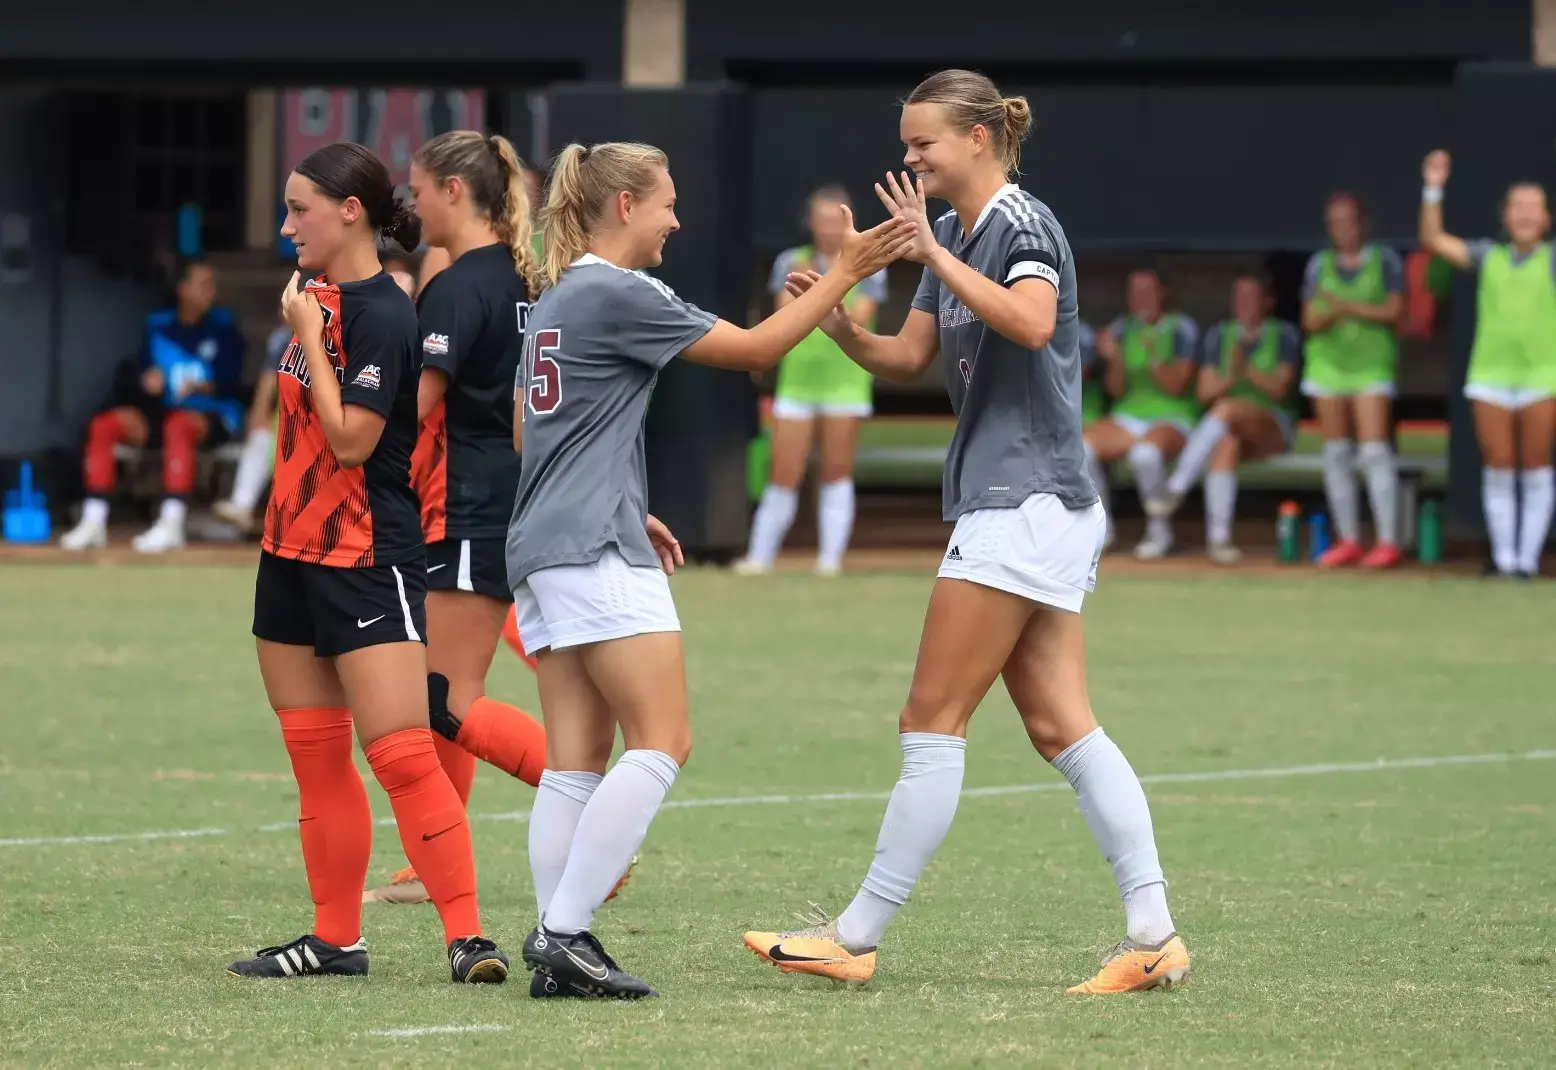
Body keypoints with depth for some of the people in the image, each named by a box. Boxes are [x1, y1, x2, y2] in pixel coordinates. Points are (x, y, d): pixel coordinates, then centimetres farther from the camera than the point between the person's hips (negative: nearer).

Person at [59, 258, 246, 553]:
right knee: (103, 425, -15)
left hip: (213, 415, -5)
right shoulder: (158, 326, 10)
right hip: (163, 410, 5)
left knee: (177, 425, -39)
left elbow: (231, 383, -8)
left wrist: (202, 387, -28)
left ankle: (171, 525, -44)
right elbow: (146, 376, 11)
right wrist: (149, 382, -13)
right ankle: (93, 522, -18)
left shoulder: (223, 326, 0)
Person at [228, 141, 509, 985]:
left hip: (368, 561, -9)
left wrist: (308, 338, -16)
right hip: (293, 554, 9)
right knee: (316, 759, 11)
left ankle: (466, 936, -15)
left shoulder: (382, 314, -15)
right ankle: (335, 939, 17)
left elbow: (351, 438, -21)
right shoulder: (318, 298, 10)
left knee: (400, 755, -14)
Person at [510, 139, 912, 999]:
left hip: (545, 554, 10)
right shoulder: (619, 293, -10)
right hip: (596, 552, -10)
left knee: (576, 760, 5)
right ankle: (563, 930, -16)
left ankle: (560, 940, -1)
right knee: (661, 744, -10)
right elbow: (755, 349, -7)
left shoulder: (557, 300, 19)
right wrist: (845, 273, -2)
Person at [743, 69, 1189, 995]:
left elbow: (1032, 323, -30)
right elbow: (906, 359, 19)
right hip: (1027, 508, 10)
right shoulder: (959, 234, 17)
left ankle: (856, 939, -1)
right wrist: (836, 320, 1)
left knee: (933, 722, -5)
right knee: (1062, 727, 5)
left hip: (1027, 502, -10)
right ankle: (1155, 937, 0)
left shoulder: (1023, 224, -11)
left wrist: (934, 253, -30)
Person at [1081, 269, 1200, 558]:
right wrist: (1114, 360, -9)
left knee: (1145, 452, -40)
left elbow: (1176, 386, -9)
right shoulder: (1122, 329, 10)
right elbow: (1116, 391, 9)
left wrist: (1153, 358, -24)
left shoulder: (1182, 329, -2)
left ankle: (1160, 531, -20)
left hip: (1172, 419, -5)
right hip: (1129, 415, 5)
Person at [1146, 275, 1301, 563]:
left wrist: (1247, 371, -24)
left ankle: (1176, 488, -43)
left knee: (1227, 409, -36)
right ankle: (1218, 536, -46)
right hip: (1227, 427, 2)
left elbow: (1279, 388, -7)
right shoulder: (1220, 336, 14)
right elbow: (1205, 392, 6)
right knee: (1226, 445, -37)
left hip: (1273, 428, -2)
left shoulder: (1284, 335, 5)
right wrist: (1229, 379, -15)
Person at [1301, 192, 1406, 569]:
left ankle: (1388, 542, -14)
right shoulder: (1320, 265, 8)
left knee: (1375, 450, -13)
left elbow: (1393, 310, -8)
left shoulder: (1385, 260, 1)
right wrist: (1328, 316, -19)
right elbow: (1310, 322, 4)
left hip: (1371, 364, -3)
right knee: (1336, 454, 2)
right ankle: (1348, 541, 6)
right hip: (1327, 363, 3)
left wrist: (1347, 306, -19)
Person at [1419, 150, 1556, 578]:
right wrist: (1433, 190, 2)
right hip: (1491, 377, 2)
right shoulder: (1490, 257, 12)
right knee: (1498, 471, 1)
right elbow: (1433, 241, 11)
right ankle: (1502, 558, 7)